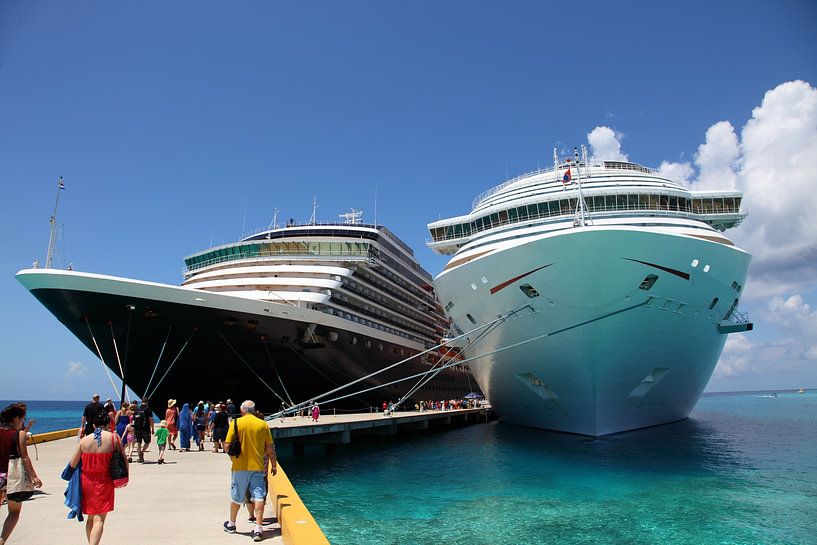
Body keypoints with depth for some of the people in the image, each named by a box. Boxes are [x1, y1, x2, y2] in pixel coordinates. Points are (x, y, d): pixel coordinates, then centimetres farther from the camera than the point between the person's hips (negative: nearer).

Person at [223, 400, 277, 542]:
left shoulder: (237, 423, -6)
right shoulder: (263, 424, -2)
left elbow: (228, 446, -8)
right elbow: (270, 449, 1)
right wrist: (274, 465, 12)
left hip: (240, 467, 0)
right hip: (258, 467, 0)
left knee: (236, 497, 17)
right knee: (258, 497, 2)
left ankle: (231, 524, 35)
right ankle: (258, 529, -3)